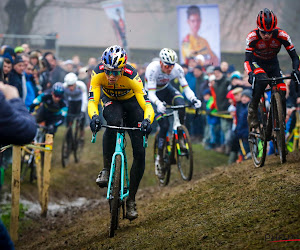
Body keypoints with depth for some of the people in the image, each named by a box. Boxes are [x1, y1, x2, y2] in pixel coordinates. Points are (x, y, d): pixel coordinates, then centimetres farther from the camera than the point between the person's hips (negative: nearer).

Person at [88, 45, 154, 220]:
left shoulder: (132, 77, -36)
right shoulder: (98, 74, -31)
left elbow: (148, 106, -40)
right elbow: (92, 102, -35)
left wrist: (147, 121, -60)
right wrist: (94, 116, -56)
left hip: (131, 102, 0)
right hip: (110, 101, 0)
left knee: (140, 152, -10)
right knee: (114, 122, -38)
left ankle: (131, 199, 2)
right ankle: (106, 169, -23)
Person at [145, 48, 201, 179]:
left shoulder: (177, 69, -24)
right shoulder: (152, 69, -34)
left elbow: (186, 88, -21)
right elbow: (151, 94, -35)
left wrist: (194, 99, -41)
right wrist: (158, 104, -56)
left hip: (166, 89, 3)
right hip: (153, 93, -3)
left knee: (180, 103, -32)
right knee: (164, 124, -20)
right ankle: (159, 157, -6)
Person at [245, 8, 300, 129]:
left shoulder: (282, 35, -25)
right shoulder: (252, 37, -28)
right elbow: (247, 60, -28)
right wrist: (250, 74, -47)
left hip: (272, 64, 2)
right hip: (257, 63, -2)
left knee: (281, 95, -14)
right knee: (262, 81, -36)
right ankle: (252, 111, -18)